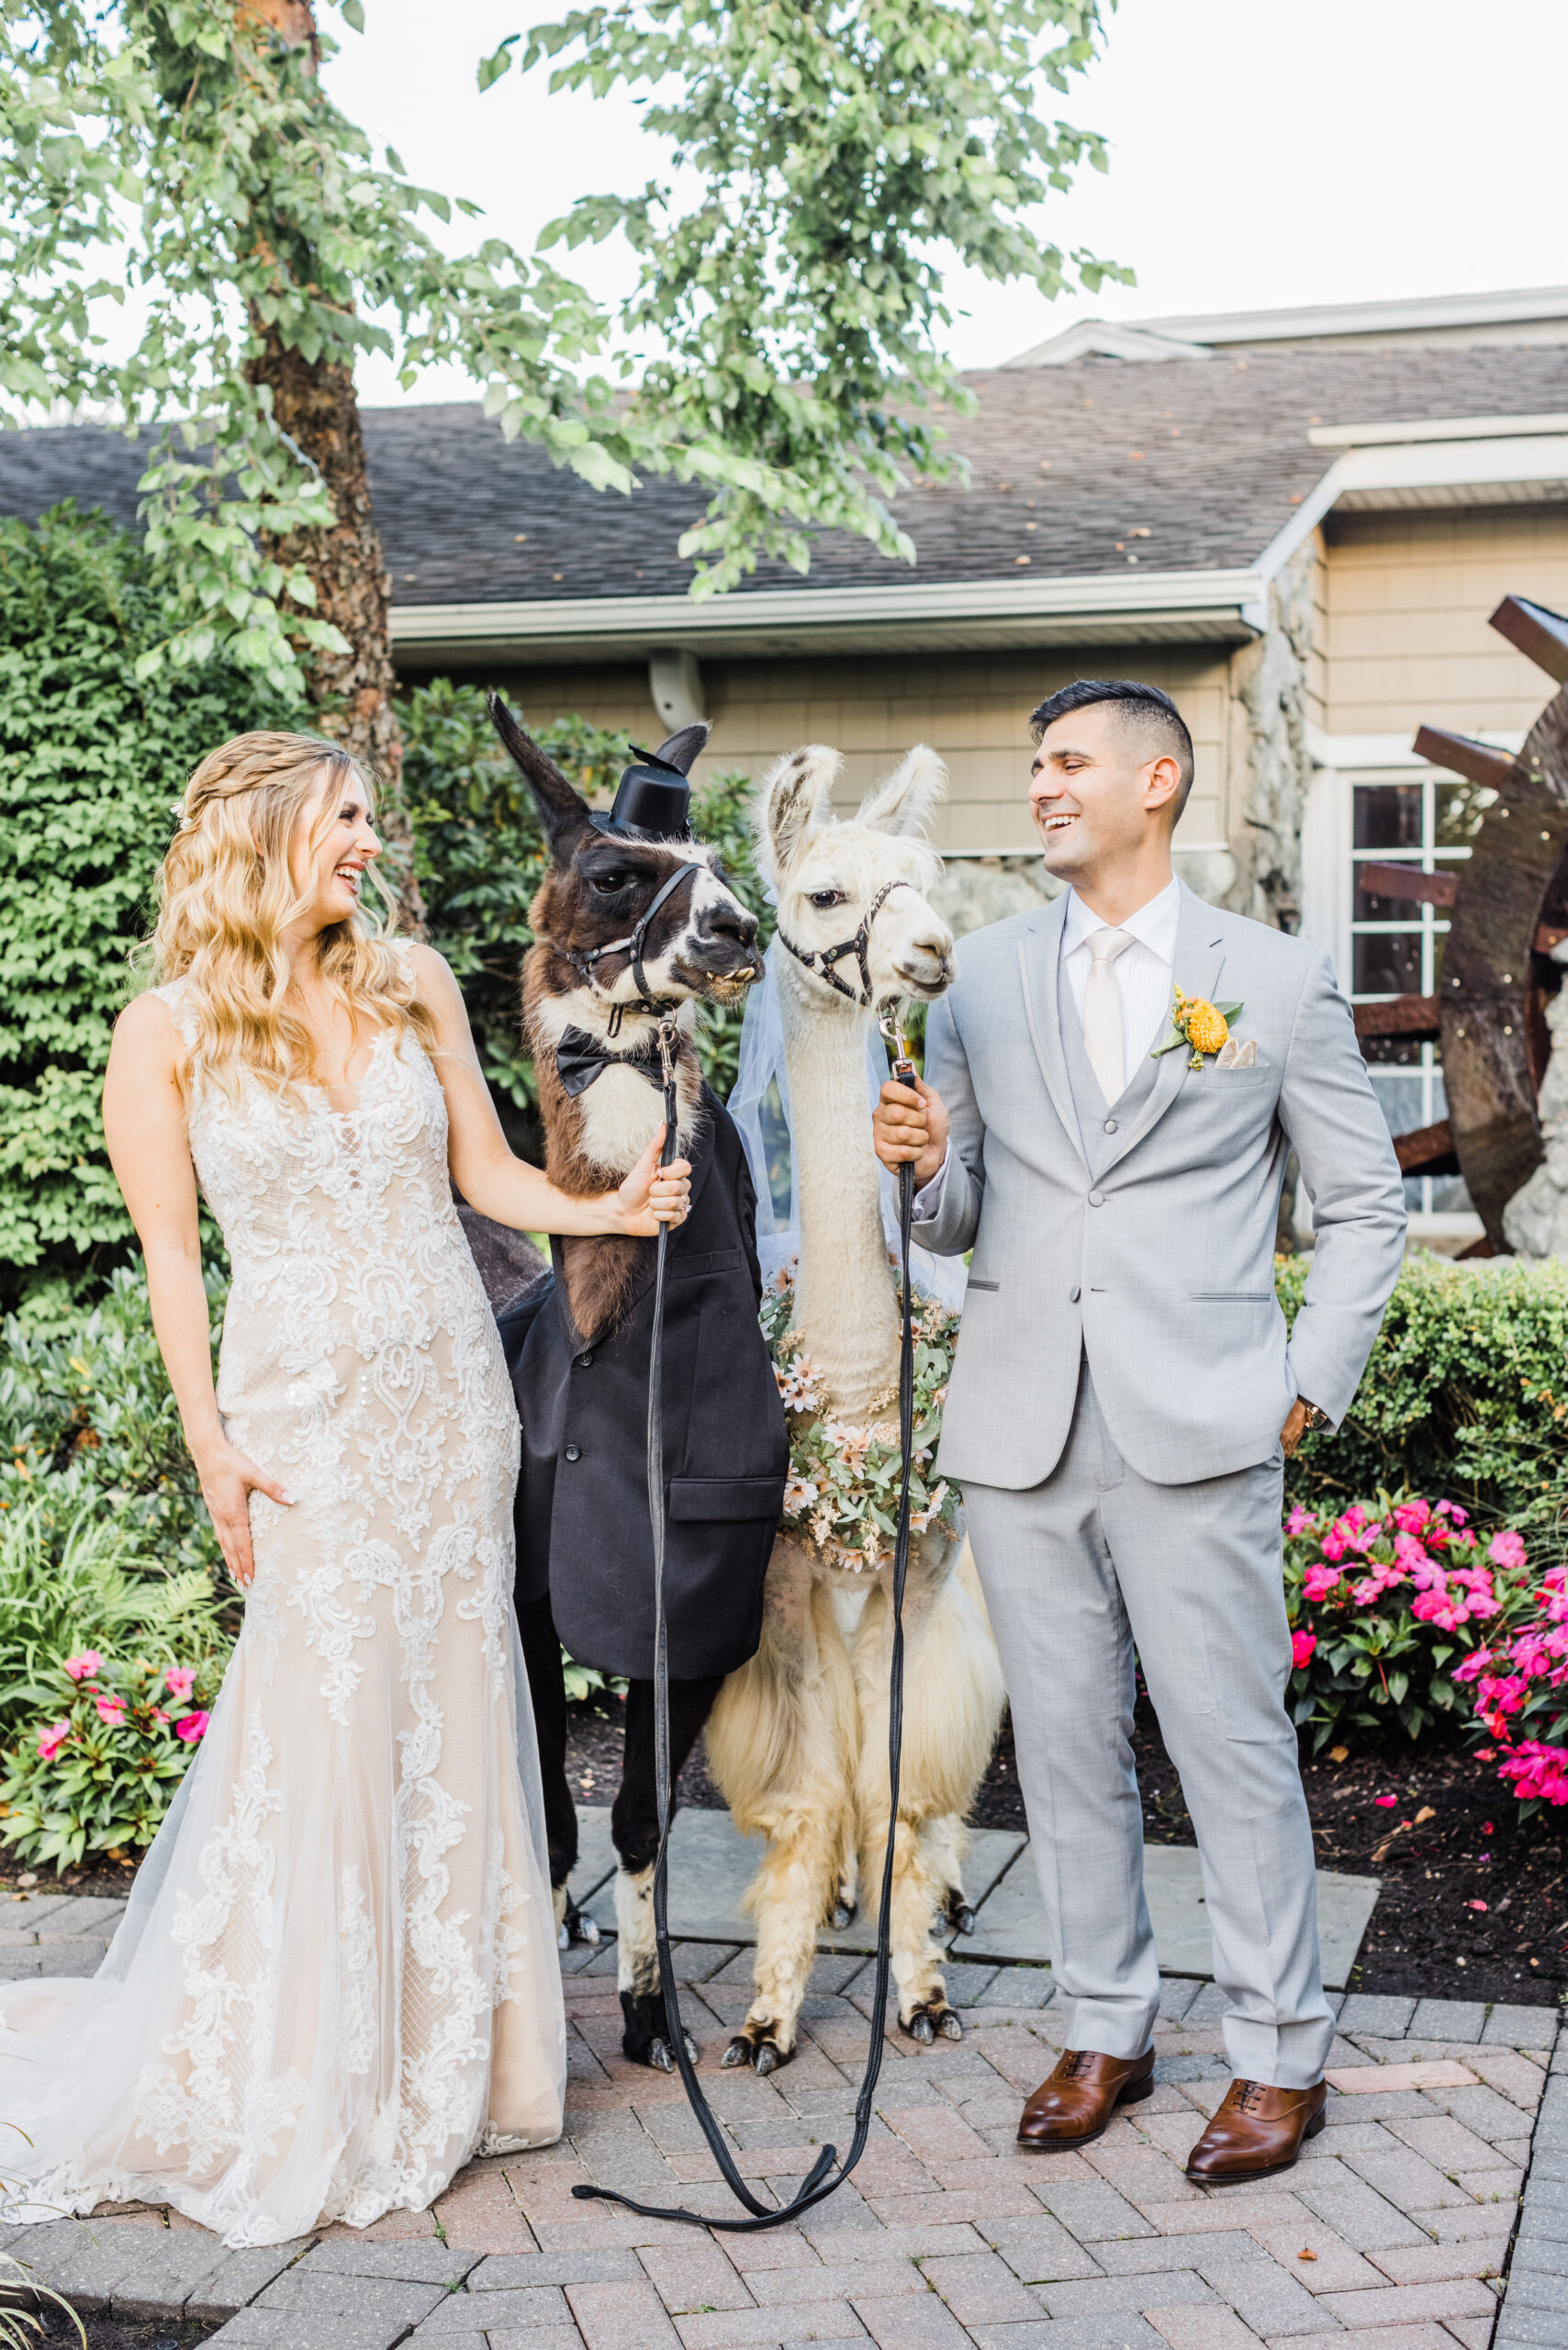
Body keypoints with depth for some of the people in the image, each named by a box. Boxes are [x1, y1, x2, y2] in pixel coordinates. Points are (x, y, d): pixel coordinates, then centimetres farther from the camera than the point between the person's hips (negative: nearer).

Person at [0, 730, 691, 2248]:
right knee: (326, 1722, -3)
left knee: (453, 1707, 7)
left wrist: (608, 1208, -9)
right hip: (304, 1409, -4)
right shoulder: (168, 1030, -4)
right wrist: (211, 1446, -8)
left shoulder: (409, 981, 5)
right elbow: (171, 1251, -3)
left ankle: (448, 2054, 21)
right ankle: (307, 2098, 13)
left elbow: (483, 1168, 8)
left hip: (449, 1394, 4)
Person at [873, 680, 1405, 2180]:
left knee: (1233, 1747, 1)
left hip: (1197, 1436, -3)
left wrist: (1308, 1390, 0)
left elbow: (1364, 1206, 8)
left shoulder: (1277, 981, 4)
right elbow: (959, 1217, 14)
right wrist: (923, 1166, -9)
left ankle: (1279, 2055, 16)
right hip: (1019, 1435, 3)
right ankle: (1105, 2030, 26)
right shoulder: (979, 977, 10)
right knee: (1065, 1750, 11)